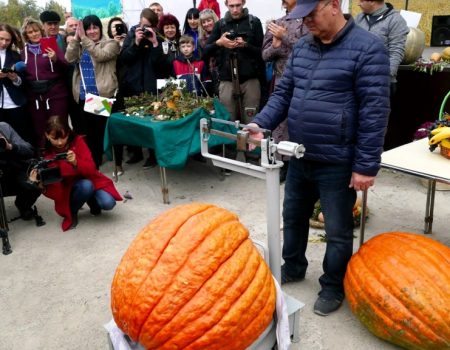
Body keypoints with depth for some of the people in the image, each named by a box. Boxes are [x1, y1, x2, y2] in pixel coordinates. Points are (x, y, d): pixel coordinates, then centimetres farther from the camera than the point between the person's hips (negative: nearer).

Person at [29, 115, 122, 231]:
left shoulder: (77, 141, -14)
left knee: (108, 203, -25)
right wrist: (40, 183, -37)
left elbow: (91, 169, -20)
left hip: (90, 180, 1)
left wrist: (76, 163, -40)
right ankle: (71, 212, -5)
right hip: (69, 188, -1)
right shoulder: (46, 155, -13)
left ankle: (92, 201, 12)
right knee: (86, 185, -35)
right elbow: (53, 189, -15)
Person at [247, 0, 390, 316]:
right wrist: (261, 124, -6)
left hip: (337, 163, -6)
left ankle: (333, 287, 31)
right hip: (300, 158, 7)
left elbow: (374, 112, -16)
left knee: (338, 231, 10)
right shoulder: (301, 47, 7)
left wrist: (366, 165, -17)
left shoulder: (367, 48, -14)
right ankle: (293, 267, 44)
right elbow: (283, 93, 11)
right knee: (293, 216, 21)